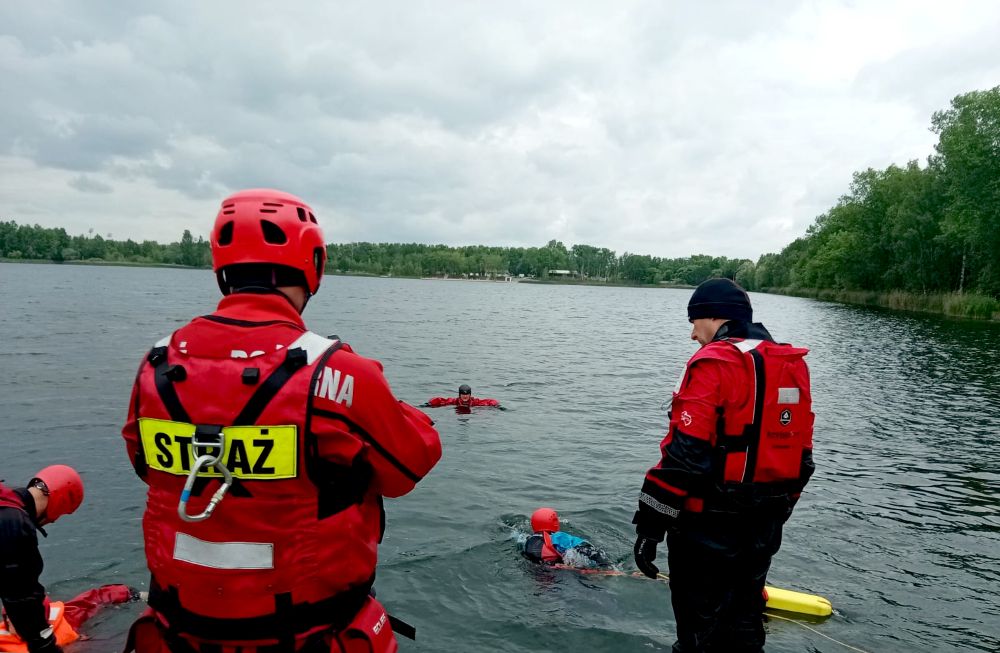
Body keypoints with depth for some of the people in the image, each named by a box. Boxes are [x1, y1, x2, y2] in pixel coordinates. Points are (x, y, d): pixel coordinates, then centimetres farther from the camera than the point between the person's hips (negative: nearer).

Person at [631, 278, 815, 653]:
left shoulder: (714, 364, -17)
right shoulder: (793, 366, 8)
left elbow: (685, 455, -23)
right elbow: (801, 454, 14)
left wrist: (650, 524, -17)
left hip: (709, 527, -8)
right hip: (763, 529, 8)